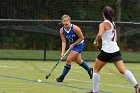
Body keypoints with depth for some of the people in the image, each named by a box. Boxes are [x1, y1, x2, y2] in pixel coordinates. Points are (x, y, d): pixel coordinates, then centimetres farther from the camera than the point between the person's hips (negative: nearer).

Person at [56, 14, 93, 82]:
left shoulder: (75, 28, -28)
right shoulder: (62, 30, -14)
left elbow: (81, 38, -18)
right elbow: (64, 42, -10)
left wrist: (73, 44, -18)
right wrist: (62, 52, -21)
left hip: (79, 44, -6)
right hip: (72, 45, 6)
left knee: (68, 60, -15)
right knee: (78, 61, 18)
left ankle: (62, 77, -5)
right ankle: (89, 70, 45)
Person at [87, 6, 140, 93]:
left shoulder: (103, 24, -8)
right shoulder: (113, 24, 14)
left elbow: (100, 34, -27)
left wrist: (96, 41, -10)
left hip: (106, 51, -6)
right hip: (116, 50, 6)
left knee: (96, 70, 13)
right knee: (123, 70, -5)